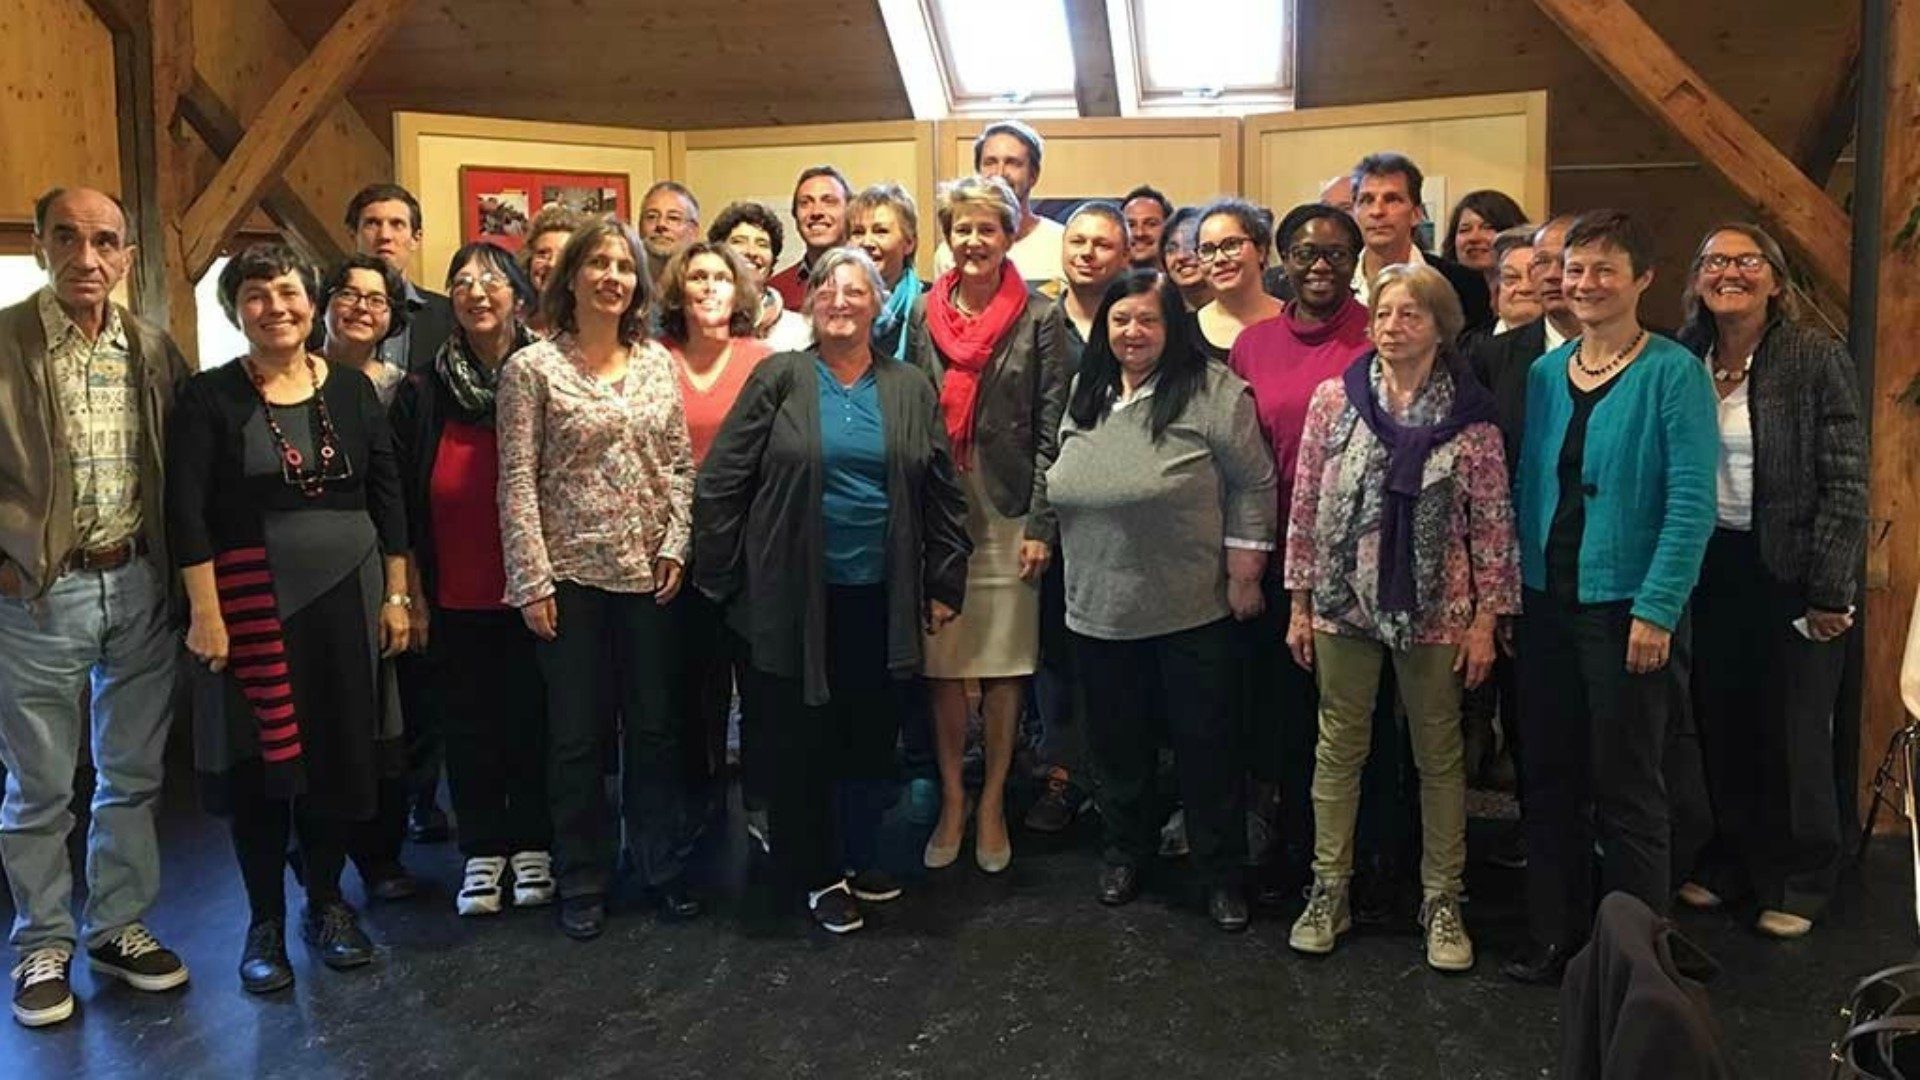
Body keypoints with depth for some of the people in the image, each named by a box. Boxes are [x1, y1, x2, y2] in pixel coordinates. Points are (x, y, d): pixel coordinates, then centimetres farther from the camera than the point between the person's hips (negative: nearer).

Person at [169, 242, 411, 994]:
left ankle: (327, 902, 26)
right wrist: (205, 613, -15)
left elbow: (388, 499, 6)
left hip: (348, 594, 3)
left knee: (343, 752, 8)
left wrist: (396, 595, 3)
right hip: (254, 600, -2)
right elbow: (187, 514, -8)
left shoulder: (352, 390, 4)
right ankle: (265, 921, 20)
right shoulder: (209, 398, -4)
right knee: (261, 760, 4)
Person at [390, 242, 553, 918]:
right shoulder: (423, 393, 1)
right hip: (456, 600, 1)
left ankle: (531, 846, 23)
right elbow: (404, 508, 2)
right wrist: (415, 598, -1)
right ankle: (482, 851, 23)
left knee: (531, 719, 8)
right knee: (470, 724, 9)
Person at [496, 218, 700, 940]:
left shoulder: (656, 362, 7)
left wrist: (675, 544, -2)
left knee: (656, 726, 11)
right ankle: (581, 881, 21)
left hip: (648, 573, 3)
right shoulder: (532, 368, -4)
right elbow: (517, 482, -7)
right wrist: (531, 580, -11)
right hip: (570, 575, -3)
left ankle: (660, 865, 26)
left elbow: (679, 464, 9)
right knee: (577, 734, 6)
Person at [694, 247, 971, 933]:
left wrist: (944, 585, 7)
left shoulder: (911, 390, 7)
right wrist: (720, 574, -3)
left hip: (881, 597, 3)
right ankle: (817, 875, 22)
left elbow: (943, 495, 10)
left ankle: (861, 859, 32)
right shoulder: (778, 380, -1)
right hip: (798, 598, -2)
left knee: (873, 737, 13)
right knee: (804, 740, 6)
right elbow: (721, 481, -2)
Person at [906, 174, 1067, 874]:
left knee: (1005, 665, 6)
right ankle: (951, 800, 21)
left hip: (1007, 514, -2)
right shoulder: (924, 313, 7)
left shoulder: (1040, 318, -1)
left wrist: (1041, 524, -9)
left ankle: (993, 802, 20)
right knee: (942, 664, 6)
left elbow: (1051, 429, -4)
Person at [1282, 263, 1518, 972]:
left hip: (1435, 612, -1)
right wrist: (1300, 604, 2)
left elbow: (1493, 524, -1)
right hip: (1343, 602, 1)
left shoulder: (1470, 416, -4)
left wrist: (1486, 619, -4)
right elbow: (1306, 505, 2)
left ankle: (1442, 901, 23)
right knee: (1338, 748, 10)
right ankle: (1329, 892, 22)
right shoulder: (1334, 399, -1)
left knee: (1440, 756, 10)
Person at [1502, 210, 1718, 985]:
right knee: (1550, 780, 13)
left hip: (1627, 608, -5)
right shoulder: (1544, 374, 8)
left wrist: (1656, 610, -18)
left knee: (1627, 791, 5)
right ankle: (1555, 937, 27)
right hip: (1547, 603, 5)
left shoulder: (1673, 374, -9)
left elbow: (1691, 504, -13)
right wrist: (1510, 590, 4)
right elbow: (1528, 487, 10)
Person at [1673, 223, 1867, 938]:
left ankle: (1798, 882, 25)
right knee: (1720, 724, 11)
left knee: (1794, 731, 7)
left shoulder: (1817, 359, -9)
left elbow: (1846, 484, -9)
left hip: (1789, 574, -3)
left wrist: (1829, 591, -12)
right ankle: (1732, 861, 29)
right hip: (1713, 568, 3)